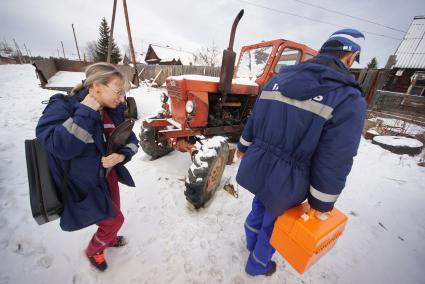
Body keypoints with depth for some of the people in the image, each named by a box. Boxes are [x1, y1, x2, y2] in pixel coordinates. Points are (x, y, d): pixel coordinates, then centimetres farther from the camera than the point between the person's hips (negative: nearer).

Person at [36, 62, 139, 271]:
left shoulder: (114, 111, -4)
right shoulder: (62, 107, -21)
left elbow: (131, 140, 2)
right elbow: (61, 147, -35)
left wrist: (122, 155, -18)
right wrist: (86, 112, -34)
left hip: (109, 176, 6)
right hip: (84, 185, -6)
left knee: (112, 217, 24)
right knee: (114, 220, 6)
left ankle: (109, 239, 57)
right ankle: (93, 251, 38)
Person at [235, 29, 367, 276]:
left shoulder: (277, 79, -1)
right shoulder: (349, 100, -18)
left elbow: (255, 120, 6)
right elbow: (333, 166, -17)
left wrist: (244, 147, 21)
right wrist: (322, 206, -2)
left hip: (257, 167, 6)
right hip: (285, 182, -5)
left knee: (260, 206, 32)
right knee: (274, 224, 22)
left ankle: (252, 242, 61)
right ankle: (257, 265, 51)